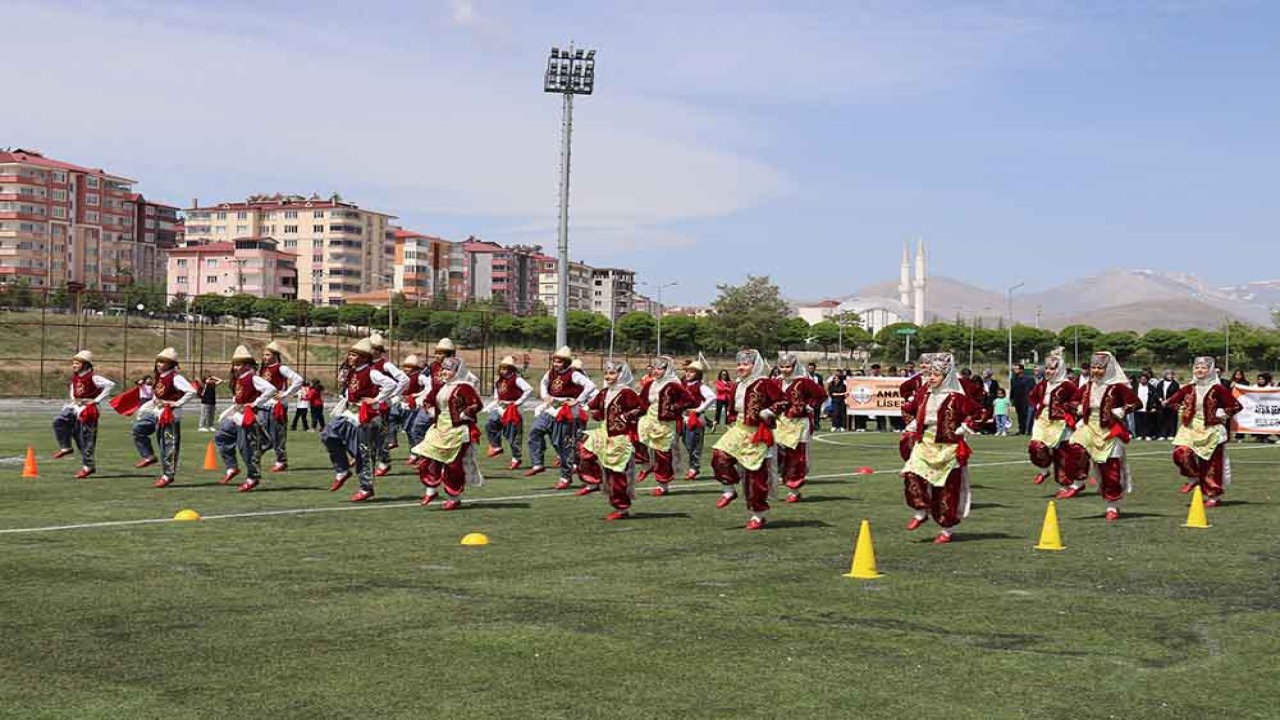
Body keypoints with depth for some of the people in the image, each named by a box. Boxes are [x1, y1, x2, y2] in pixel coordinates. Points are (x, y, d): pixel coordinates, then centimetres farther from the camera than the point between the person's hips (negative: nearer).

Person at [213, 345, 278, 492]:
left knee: (248, 447, -4)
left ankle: (253, 478, 6)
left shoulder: (254, 378, -17)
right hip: (239, 415, 9)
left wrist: (256, 403, -22)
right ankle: (231, 467, 12)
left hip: (250, 417, -9)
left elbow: (272, 390, -28)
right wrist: (235, 403, 12)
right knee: (221, 437, 7)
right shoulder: (237, 379, 10)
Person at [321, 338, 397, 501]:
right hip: (349, 414, 8)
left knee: (363, 453, -1)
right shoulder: (351, 372, 8)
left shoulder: (371, 372, -16)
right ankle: (342, 471, 11)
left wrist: (376, 400, -21)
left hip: (365, 417, -8)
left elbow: (391, 384, -28)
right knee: (328, 436, 2)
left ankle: (366, 488, 9)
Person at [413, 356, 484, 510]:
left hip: (457, 432, -8)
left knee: (453, 465, -2)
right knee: (429, 460, 3)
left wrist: (462, 416, -17)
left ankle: (455, 498, 10)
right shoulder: (442, 387, 13)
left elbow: (476, 405, -19)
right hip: (440, 429, 8)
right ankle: (432, 490, 17)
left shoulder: (464, 387, -13)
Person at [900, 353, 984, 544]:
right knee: (912, 475, -17)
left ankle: (947, 531, 15)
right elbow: (908, 410, 23)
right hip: (924, 446, 5)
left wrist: (964, 428, -9)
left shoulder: (957, 397, -11)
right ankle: (921, 513, 4)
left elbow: (979, 413, -7)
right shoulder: (924, 392, 6)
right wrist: (913, 425, 11)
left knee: (947, 491, 1)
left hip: (947, 449, -4)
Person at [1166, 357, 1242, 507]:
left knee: (1211, 463, 0)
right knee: (1181, 453, -19)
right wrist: (1181, 410, 7)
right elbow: (1173, 401, 19)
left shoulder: (1217, 389, -7)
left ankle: (1214, 496, 12)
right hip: (1191, 429, 4)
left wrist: (1222, 414, -9)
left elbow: (1236, 406, -7)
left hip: (1211, 431, -4)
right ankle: (1193, 478, 8)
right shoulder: (1189, 389, 5)